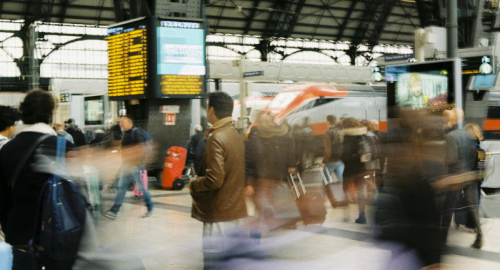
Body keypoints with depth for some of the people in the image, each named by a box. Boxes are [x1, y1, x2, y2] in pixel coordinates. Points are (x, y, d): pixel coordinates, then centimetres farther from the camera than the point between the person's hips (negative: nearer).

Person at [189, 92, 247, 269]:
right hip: (235, 208, 9)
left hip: (219, 212, -9)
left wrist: (193, 184, -7)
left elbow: (214, 180, -23)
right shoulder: (235, 135, 10)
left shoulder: (216, 138, -17)